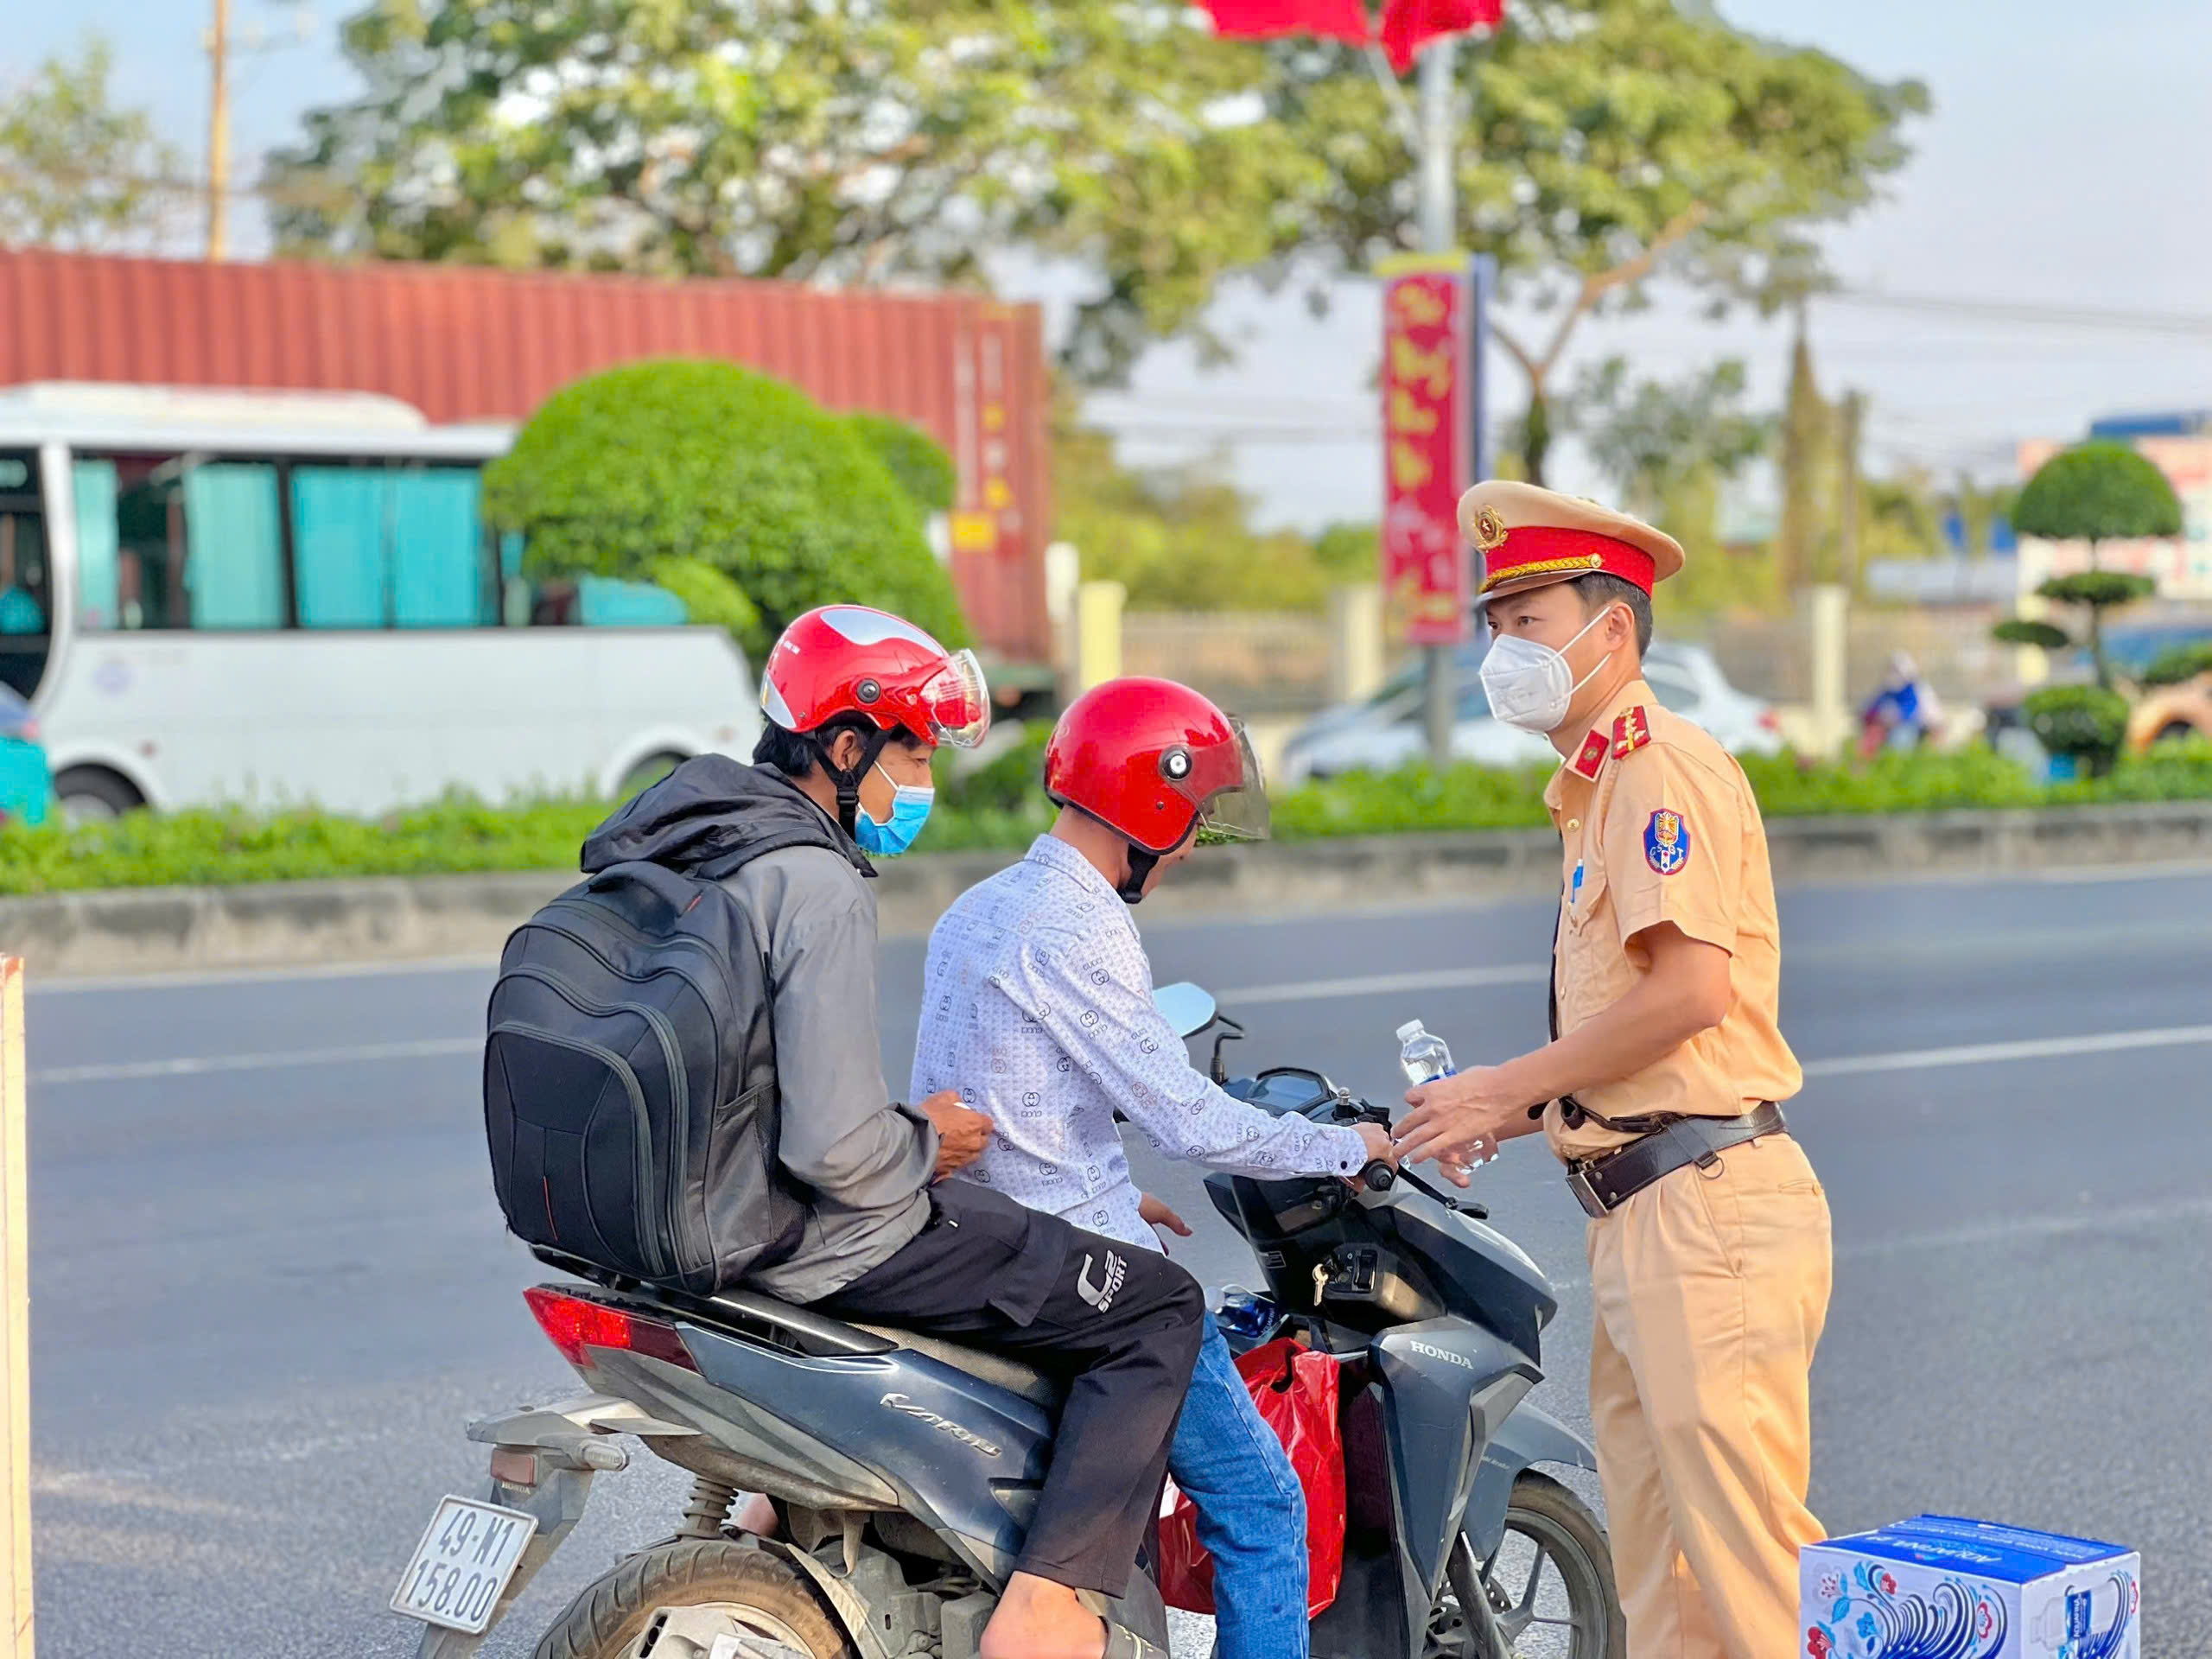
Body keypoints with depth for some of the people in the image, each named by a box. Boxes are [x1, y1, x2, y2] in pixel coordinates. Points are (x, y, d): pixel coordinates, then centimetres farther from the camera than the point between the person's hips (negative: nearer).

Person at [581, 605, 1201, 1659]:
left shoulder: (678, 834, 6)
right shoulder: (818, 886, -23)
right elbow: (834, 1146, -28)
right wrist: (928, 1144, -8)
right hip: (819, 1245, -10)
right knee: (1156, 1308, -2)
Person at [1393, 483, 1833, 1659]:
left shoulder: (1662, 764, -10)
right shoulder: (1596, 791, 22)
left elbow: (1692, 989, -21)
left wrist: (1509, 1086, -13)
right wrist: (1515, 1109, 11)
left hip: (1706, 1206, -11)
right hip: (1638, 1212, 11)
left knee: (1748, 1561, -10)